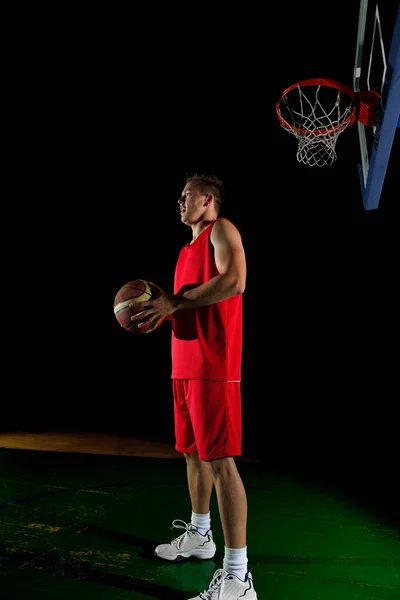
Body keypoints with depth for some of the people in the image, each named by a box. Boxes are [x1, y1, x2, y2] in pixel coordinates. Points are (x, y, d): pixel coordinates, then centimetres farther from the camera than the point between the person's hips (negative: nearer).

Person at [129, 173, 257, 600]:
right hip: (184, 366, 10)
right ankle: (199, 536, 36)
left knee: (220, 460, -11)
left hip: (212, 366, -9)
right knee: (192, 452, 18)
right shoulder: (187, 249, 23)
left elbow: (234, 282, -21)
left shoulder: (221, 230, -4)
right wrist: (161, 311, 9)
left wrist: (173, 301, -17)